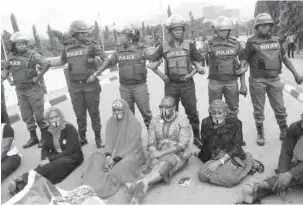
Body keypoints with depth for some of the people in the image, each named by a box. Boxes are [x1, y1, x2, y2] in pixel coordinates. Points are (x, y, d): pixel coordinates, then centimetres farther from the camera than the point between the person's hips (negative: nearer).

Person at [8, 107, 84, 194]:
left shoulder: (70, 129, -12)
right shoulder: (49, 131, 6)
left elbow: (69, 151, -18)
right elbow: (45, 149, 6)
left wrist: (50, 159, -24)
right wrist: (44, 159, -17)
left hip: (72, 157, -5)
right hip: (56, 158, 5)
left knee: (50, 166, -34)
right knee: (44, 166, -29)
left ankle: (23, 180, -47)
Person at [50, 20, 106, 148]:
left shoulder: (91, 44, -3)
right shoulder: (67, 46, 7)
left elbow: (104, 59, -8)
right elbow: (62, 61, 21)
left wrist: (98, 59, -29)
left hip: (91, 84, -3)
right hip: (75, 86, 3)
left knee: (94, 113, 5)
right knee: (79, 114, 11)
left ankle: (98, 138, 18)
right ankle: (82, 138, 27)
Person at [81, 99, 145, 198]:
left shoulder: (134, 124, -13)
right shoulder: (110, 122, 3)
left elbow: (131, 146, -17)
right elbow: (108, 141, 0)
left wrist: (115, 160, -22)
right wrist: (108, 156, -19)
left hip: (131, 153, -5)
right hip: (114, 153, 5)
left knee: (125, 163, -36)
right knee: (96, 156, -18)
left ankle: (102, 186, -42)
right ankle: (90, 186, -35)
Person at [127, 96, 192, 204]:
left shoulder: (182, 120, -6)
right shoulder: (155, 120, 5)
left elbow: (182, 145, -13)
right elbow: (151, 143, 2)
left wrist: (161, 153, -21)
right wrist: (154, 154, -19)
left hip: (178, 155, -3)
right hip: (159, 154, 4)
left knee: (164, 164, -34)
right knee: (153, 165, -30)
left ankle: (141, 184, -54)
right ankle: (141, 191, -51)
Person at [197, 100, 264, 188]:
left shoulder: (235, 123, -8)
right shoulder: (206, 123, -3)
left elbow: (236, 147, -13)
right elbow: (204, 143, 3)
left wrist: (219, 162, -20)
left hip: (232, 156, -4)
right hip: (213, 158, 5)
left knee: (229, 178, -31)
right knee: (202, 173, -21)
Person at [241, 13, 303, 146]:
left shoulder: (276, 40, 10)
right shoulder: (252, 42, -4)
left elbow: (285, 58, 16)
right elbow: (244, 60, -7)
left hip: (274, 80, 4)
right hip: (258, 81, -4)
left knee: (280, 108, 11)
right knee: (259, 110, 7)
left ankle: (284, 131, 29)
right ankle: (260, 134, 21)